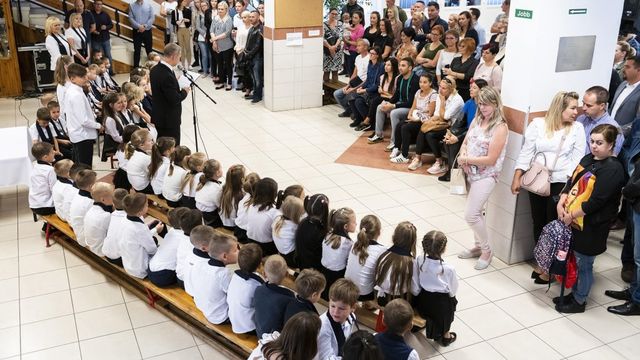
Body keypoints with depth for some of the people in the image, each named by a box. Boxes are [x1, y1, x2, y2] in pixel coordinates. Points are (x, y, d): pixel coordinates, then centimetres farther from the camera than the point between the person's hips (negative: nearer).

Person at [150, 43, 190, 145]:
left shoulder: (155, 70, 2)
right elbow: (175, 100, -24)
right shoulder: (167, 76, -27)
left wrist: (176, 82, 7)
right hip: (169, 120, -9)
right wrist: (185, 91, -7)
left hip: (158, 117, 9)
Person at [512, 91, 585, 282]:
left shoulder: (577, 128, -2)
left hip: (561, 184, -2)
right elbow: (526, 153, 0)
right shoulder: (538, 124, -2)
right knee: (538, 222, 13)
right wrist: (517, 178, -3)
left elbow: (578, 159, -4)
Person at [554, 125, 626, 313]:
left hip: (591, 226, -8)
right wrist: (562, 202, -4)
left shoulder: (612, 169, -18)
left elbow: (596, 201, -21)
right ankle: (573, 293, 36)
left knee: (584, 263, 6)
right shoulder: (587, 159, 8)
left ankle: (579, 301, 22)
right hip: (573, 220, 8)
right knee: (573, 260, 19)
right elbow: (571, 182, 11)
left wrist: (572, 215, -16)